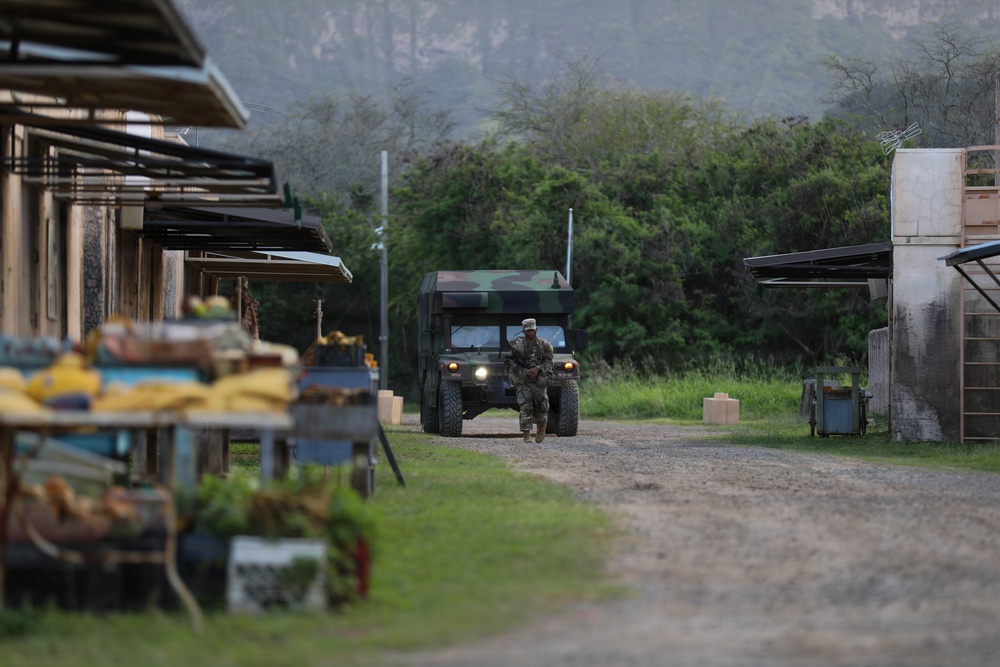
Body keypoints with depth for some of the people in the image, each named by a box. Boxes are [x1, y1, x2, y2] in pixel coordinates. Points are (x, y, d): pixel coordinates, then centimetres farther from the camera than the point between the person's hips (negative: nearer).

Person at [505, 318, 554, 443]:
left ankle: (541, 428, 36)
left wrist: (537, 369, -17)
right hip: (523, 381, -1)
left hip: (540, 380, 1)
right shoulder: (516, 346, -3)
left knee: (542, 407, 6)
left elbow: (549, 362, 0)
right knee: (525, 408, -12)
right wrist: (526, 373, -16)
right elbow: (512, 364, -5)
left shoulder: (544, 345, 1)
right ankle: (527, 435, -12)